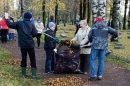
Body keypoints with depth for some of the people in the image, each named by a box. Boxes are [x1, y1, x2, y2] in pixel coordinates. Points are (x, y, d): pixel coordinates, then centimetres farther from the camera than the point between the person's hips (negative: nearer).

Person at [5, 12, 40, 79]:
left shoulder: (19, 23, 0)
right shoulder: (32, 24, -3)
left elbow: (10, 25, 0)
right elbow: (35, 34, -7)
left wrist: (6, 18, 14)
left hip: (22, 44, 2)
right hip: (30, 44, -2)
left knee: (23, 58, 11)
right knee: (32, 59, 4)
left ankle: (23, 74, 14)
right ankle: (34, 74, 3)